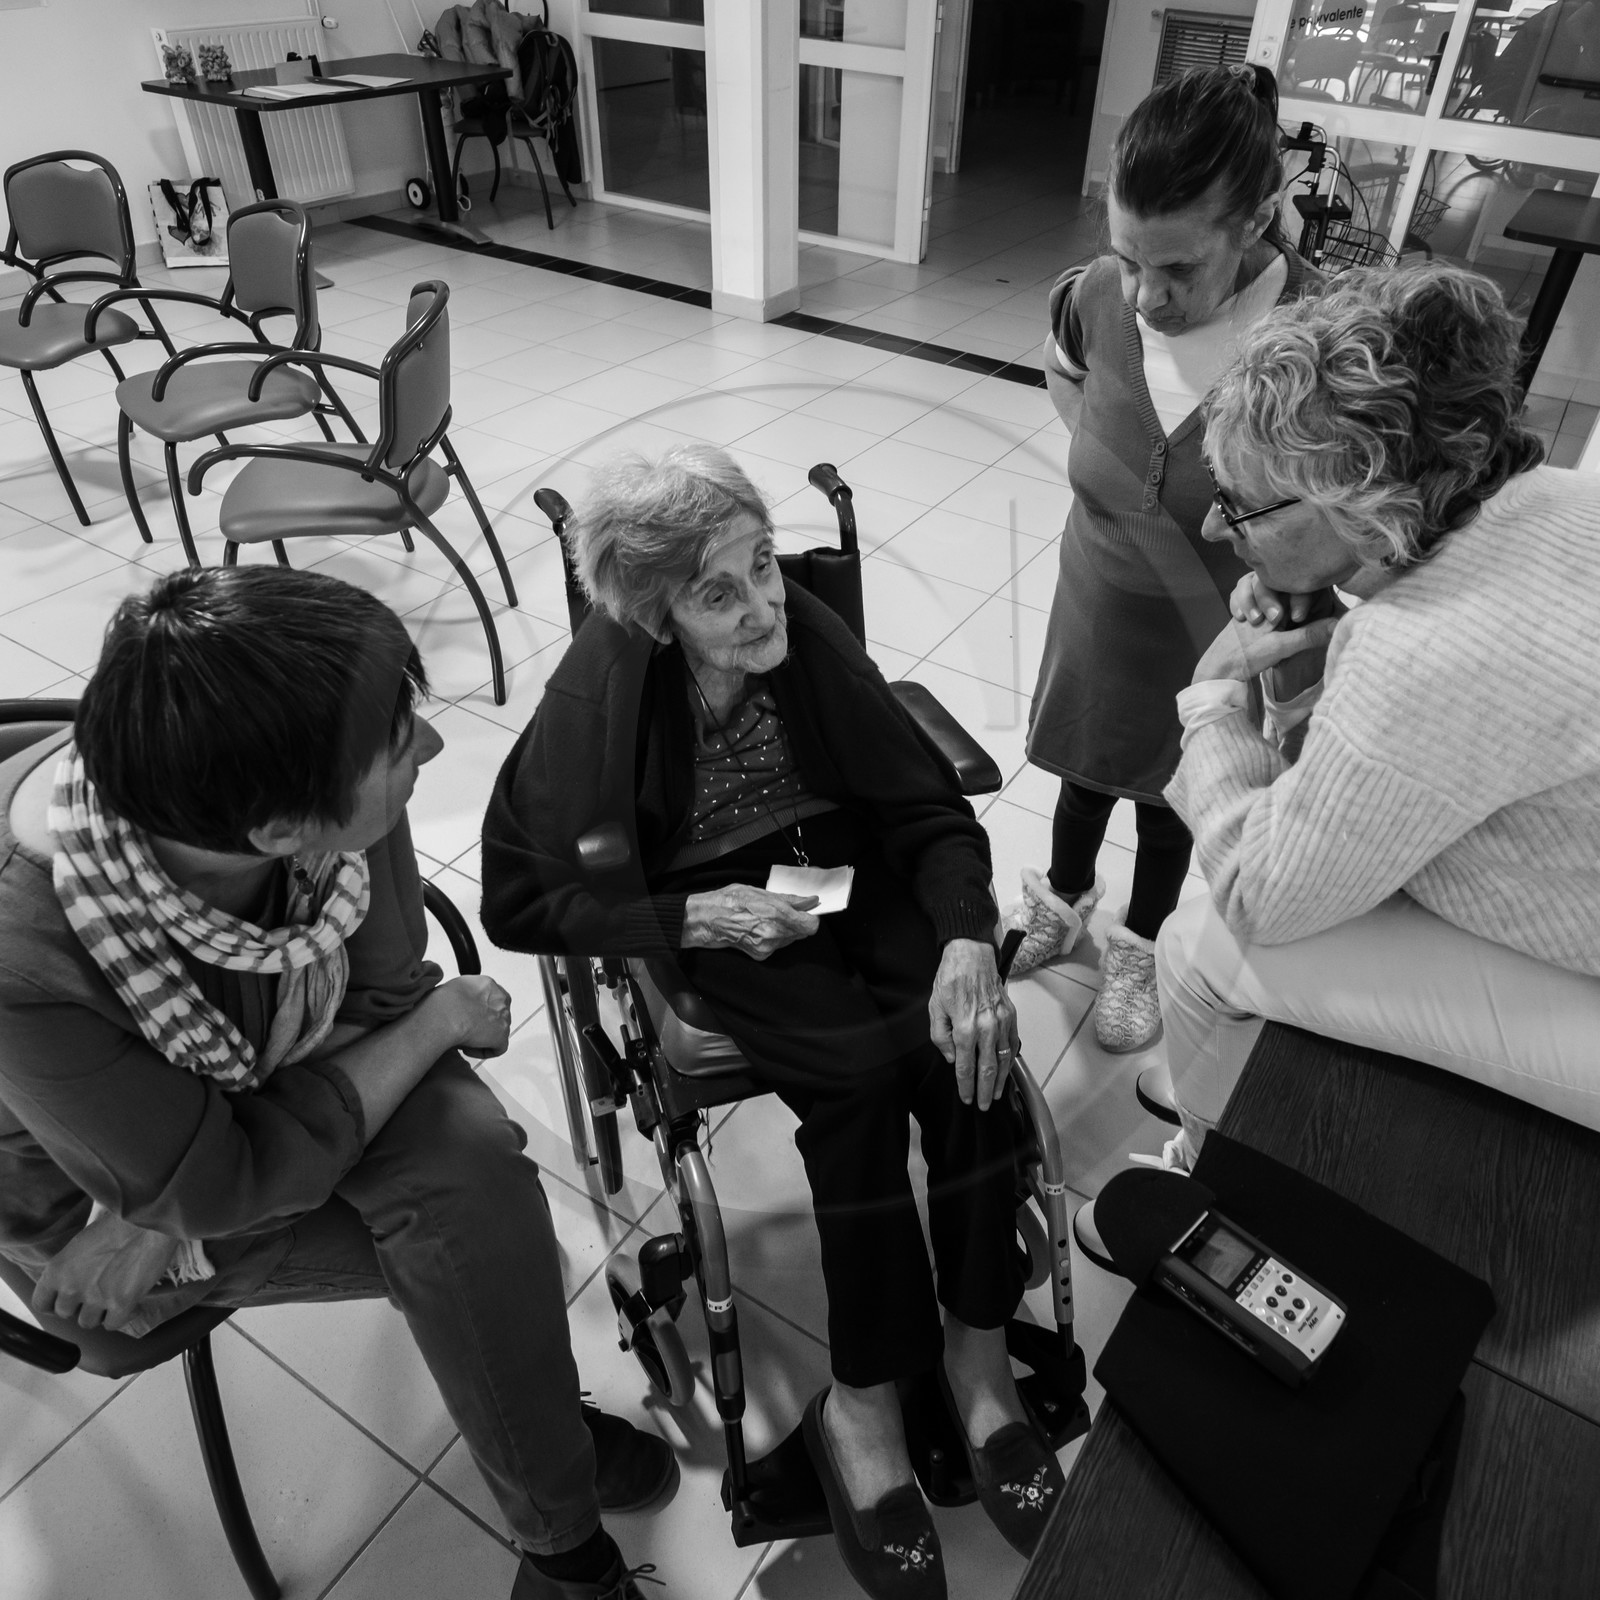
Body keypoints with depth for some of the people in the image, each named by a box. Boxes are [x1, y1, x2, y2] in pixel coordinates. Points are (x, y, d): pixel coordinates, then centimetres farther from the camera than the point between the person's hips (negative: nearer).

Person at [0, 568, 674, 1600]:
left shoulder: (328, 799, -29)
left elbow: (381, 990, -15)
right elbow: (224, 1184, -27)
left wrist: (164, 1229, -18)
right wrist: (442, 1024, -21)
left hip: (280, 1072, 3)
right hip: (98, 1185, -3)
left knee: (470, 1159, -24)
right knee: (479, 1245, -18)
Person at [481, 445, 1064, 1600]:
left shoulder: (810, 638, -14)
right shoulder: (594, 702, -21)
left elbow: (931, 808, -9)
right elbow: (523, 904, -13)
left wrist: (966, 939, -28)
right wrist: (698, 918, -24)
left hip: (844, 871, 3)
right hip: (712, 916, -3)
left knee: (968, 1043, -22)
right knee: (862, 1065, -28)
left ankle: (976, 1361, -5)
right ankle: (867, 1407, -11)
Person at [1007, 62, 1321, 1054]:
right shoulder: (1098, 298, -16)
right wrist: (1103, 450, -2)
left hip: (1210, 637, -3)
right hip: (1094, 610, 3)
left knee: (1172, 798, 19)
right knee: (1084, 767, 23)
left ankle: (1142, 948, 45)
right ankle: (1064, 902, 51)